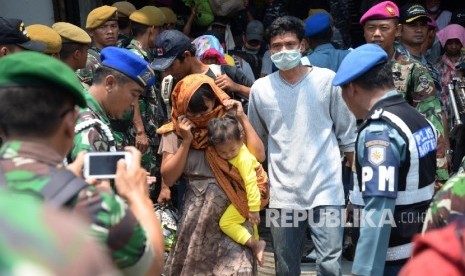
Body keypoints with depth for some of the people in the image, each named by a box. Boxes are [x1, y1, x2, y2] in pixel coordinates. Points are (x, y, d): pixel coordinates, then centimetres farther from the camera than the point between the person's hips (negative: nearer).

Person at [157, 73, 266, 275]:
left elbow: (258, 156, -8)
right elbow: (168, 178, -2)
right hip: (196, 216, 1)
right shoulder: (175, 132, 3)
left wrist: (242, 118, -9)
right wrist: (186, 141, -9)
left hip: (232, 212, -1)